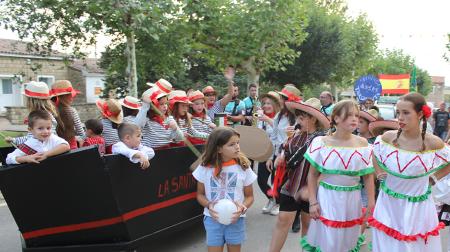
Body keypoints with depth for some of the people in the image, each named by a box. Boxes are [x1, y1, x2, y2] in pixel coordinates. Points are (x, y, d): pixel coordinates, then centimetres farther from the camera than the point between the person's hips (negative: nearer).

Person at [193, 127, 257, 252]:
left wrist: (243, 208, -17)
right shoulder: (205, 167, -6)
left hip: (235, 219, 0)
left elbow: (249, 196, 3)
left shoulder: (243, 167, -6)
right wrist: (209, 205, -15)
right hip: (212, 219, 0)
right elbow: (200, 195, 5)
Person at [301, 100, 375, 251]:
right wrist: (313, 202, -5)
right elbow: (313, 175, -2)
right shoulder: (322, 143, -8)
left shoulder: (362, 144, -3)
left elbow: (368, 176, 3)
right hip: (327, 198, -2)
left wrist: (371, 203, 1)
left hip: (351, 199, 2)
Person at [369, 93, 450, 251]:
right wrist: (379, 173, 4)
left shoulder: (433, 143, -13)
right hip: (388, 204, 2)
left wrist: (431, 179, -2)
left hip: (417, 207, -1)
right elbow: (375, 152, 13)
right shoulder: (388, 137, -8)